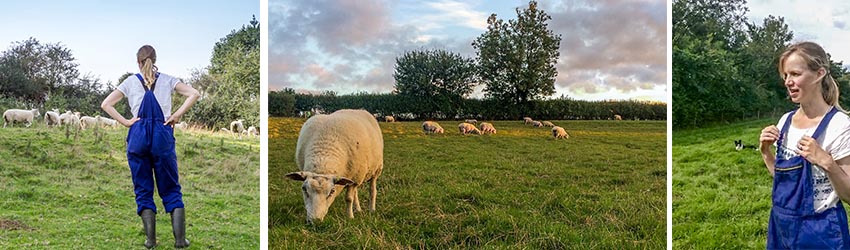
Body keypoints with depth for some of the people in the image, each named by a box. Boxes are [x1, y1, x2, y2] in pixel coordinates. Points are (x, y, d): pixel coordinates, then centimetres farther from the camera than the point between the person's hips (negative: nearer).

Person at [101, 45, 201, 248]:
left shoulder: (130, 82, 10)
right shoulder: (167, 80, 8)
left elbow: (106, 105, 5)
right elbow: (194, 94, -4)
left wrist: (125, 122, 3)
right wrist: (177, 115, -2)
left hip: (138, 135, 1)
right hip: (163, 134, 0)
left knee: (143, 190, 9)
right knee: (171, 189, 5)